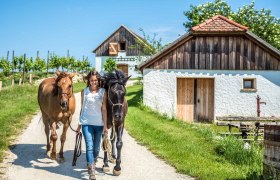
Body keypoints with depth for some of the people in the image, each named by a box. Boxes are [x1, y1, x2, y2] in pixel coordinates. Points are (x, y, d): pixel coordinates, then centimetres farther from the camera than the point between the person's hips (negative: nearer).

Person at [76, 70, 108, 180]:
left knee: (96, 147, 13)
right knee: (89, 147, -10)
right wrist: (79, 125, 10)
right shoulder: (84, 92, 3)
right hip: (86, 123, -1)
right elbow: (82, 108, 8)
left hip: (99, 123, 1)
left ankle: (93, 162, 40)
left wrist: (105, 125, -4)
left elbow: (104, 109, 0)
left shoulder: (103, 92, 1)